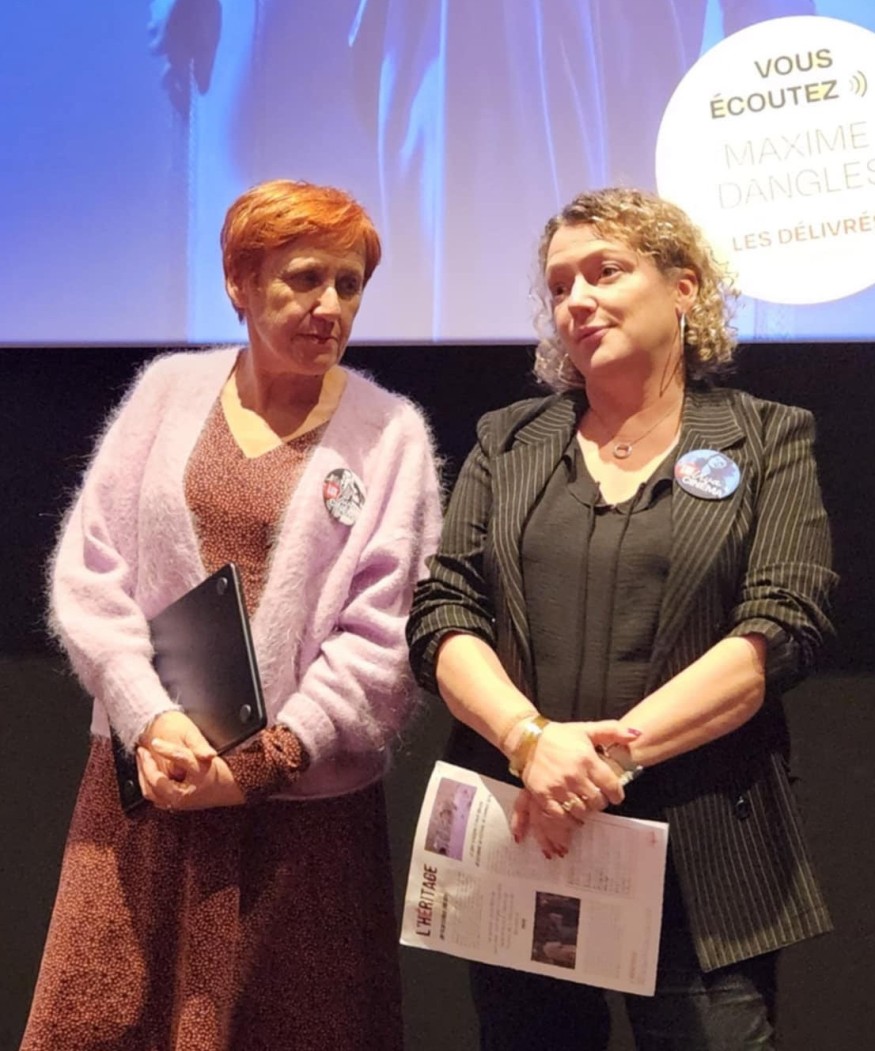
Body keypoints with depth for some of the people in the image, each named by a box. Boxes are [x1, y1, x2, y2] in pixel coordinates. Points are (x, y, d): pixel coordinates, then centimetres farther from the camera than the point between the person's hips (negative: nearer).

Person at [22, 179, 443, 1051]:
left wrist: (267, 760, -12)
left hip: (304, 800, -2)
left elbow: (384, 637, -5)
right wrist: (150, 717, -10)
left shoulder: (389, 432, -1)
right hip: (145, 780, 2)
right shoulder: (169, 391, 6)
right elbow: (89, 571, 2)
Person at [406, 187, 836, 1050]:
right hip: (517, 845, 3)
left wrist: (613, 749, -20)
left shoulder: (768, 440, 4)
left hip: (704, 864, -2)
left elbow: (779, 627, -9)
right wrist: (531, 739, -18)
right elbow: (440, 614, 1)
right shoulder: (506, 443, 11)